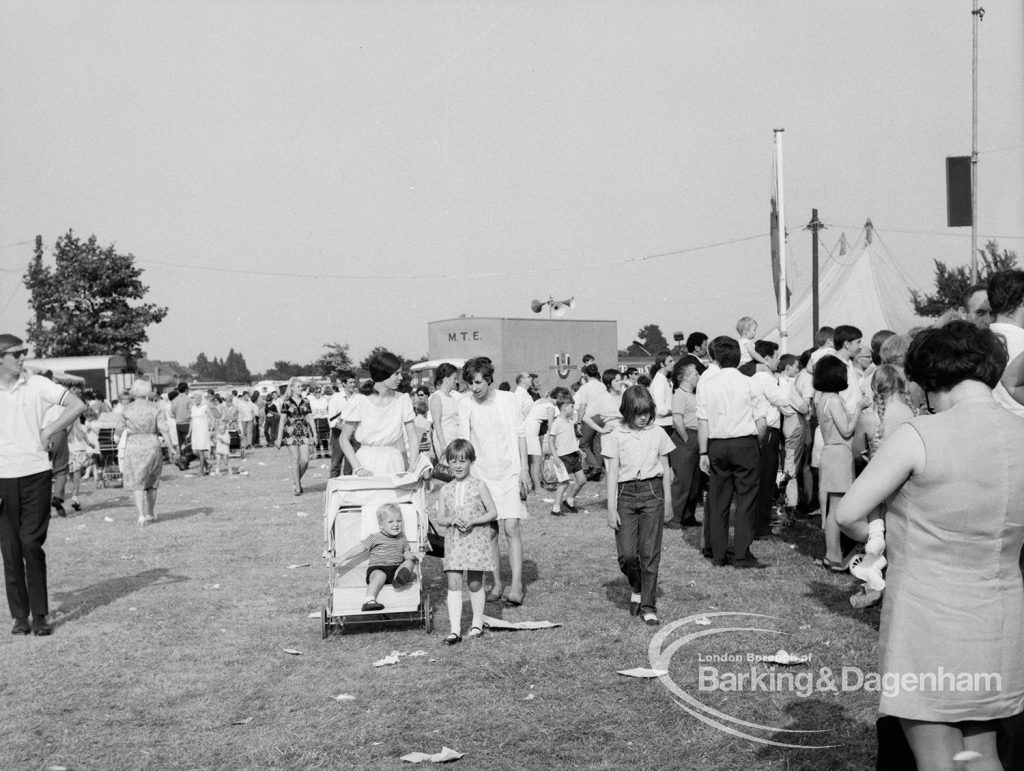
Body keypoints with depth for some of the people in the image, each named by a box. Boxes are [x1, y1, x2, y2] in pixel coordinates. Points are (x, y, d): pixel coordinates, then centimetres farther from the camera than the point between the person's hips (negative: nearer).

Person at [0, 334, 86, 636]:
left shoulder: (37, 385, 1)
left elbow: (77, 405, -1)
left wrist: (47, 432, -4)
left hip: (35, 475, -1)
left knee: (32, 544, -4)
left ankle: (40, 615, 5)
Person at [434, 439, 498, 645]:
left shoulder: (478, 486, -2)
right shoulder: (446, 490, 6)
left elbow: (493, 513, -2)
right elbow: (440, 518, 6)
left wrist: (473, 521, -16)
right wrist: (453, 521, -15)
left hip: (476, 538, -2)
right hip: (454, 540, 2)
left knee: (475, 583, 6)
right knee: (453, 583, -5)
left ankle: (477, 623, 23)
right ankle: (455, 629, -6)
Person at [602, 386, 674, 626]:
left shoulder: (658, 433, 5)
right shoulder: (617, 436, 1)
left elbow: (665, 469, 13)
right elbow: (612, 473, 1)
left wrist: (668, 502, 13)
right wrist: (611, 508, -3)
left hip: (652, 492, 1)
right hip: (625, 494, -1)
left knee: (650, 553, 0)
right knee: (626, 554, -6)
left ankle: (649, 606, 9)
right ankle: (636, 589, 24)